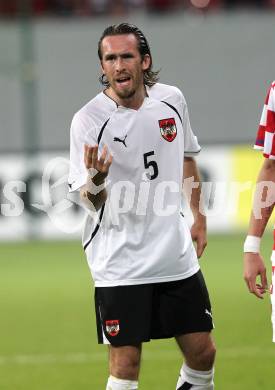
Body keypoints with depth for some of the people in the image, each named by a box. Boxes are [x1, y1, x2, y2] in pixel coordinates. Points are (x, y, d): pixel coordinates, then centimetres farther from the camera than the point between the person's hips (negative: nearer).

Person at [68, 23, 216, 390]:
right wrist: (95, 180, -31)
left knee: (202, 352, 6)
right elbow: (91, 201, -10)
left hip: (177, 255, 5)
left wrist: (199, 217, 19)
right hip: (120, 262, -4)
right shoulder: (88, 120, -12)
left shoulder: (172, 99, 2)